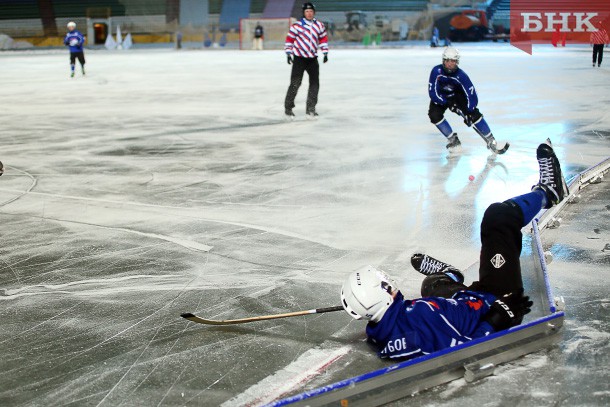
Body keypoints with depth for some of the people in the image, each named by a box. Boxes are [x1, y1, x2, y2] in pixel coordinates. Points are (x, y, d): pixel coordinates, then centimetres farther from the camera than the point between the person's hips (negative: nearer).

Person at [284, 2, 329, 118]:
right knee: (295, 83, -7)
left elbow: (323, 39, 14)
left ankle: (310, 108, 13)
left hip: (312, 58, 4)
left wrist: (325, 52, 10)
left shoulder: (319, 26, 5)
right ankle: (288, 107, 3)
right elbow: (289, 39, -2)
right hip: (299, 58, -4)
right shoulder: (297, 25, -8)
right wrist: (288, 53, -4)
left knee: (315, 83, 2)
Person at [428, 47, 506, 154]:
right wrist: (448, 104, -35)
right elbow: (433, 92, -28)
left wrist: (469, 113, -37)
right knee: (434, 115, -24)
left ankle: (491, 141, -11)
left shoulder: (461, 75, -29)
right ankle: (453, 140, -6)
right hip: (440, 97, 1)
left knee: (473, 114, -18)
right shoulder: (436, 71, -29)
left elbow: (471, 95, -26)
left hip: (457, 95, -1)